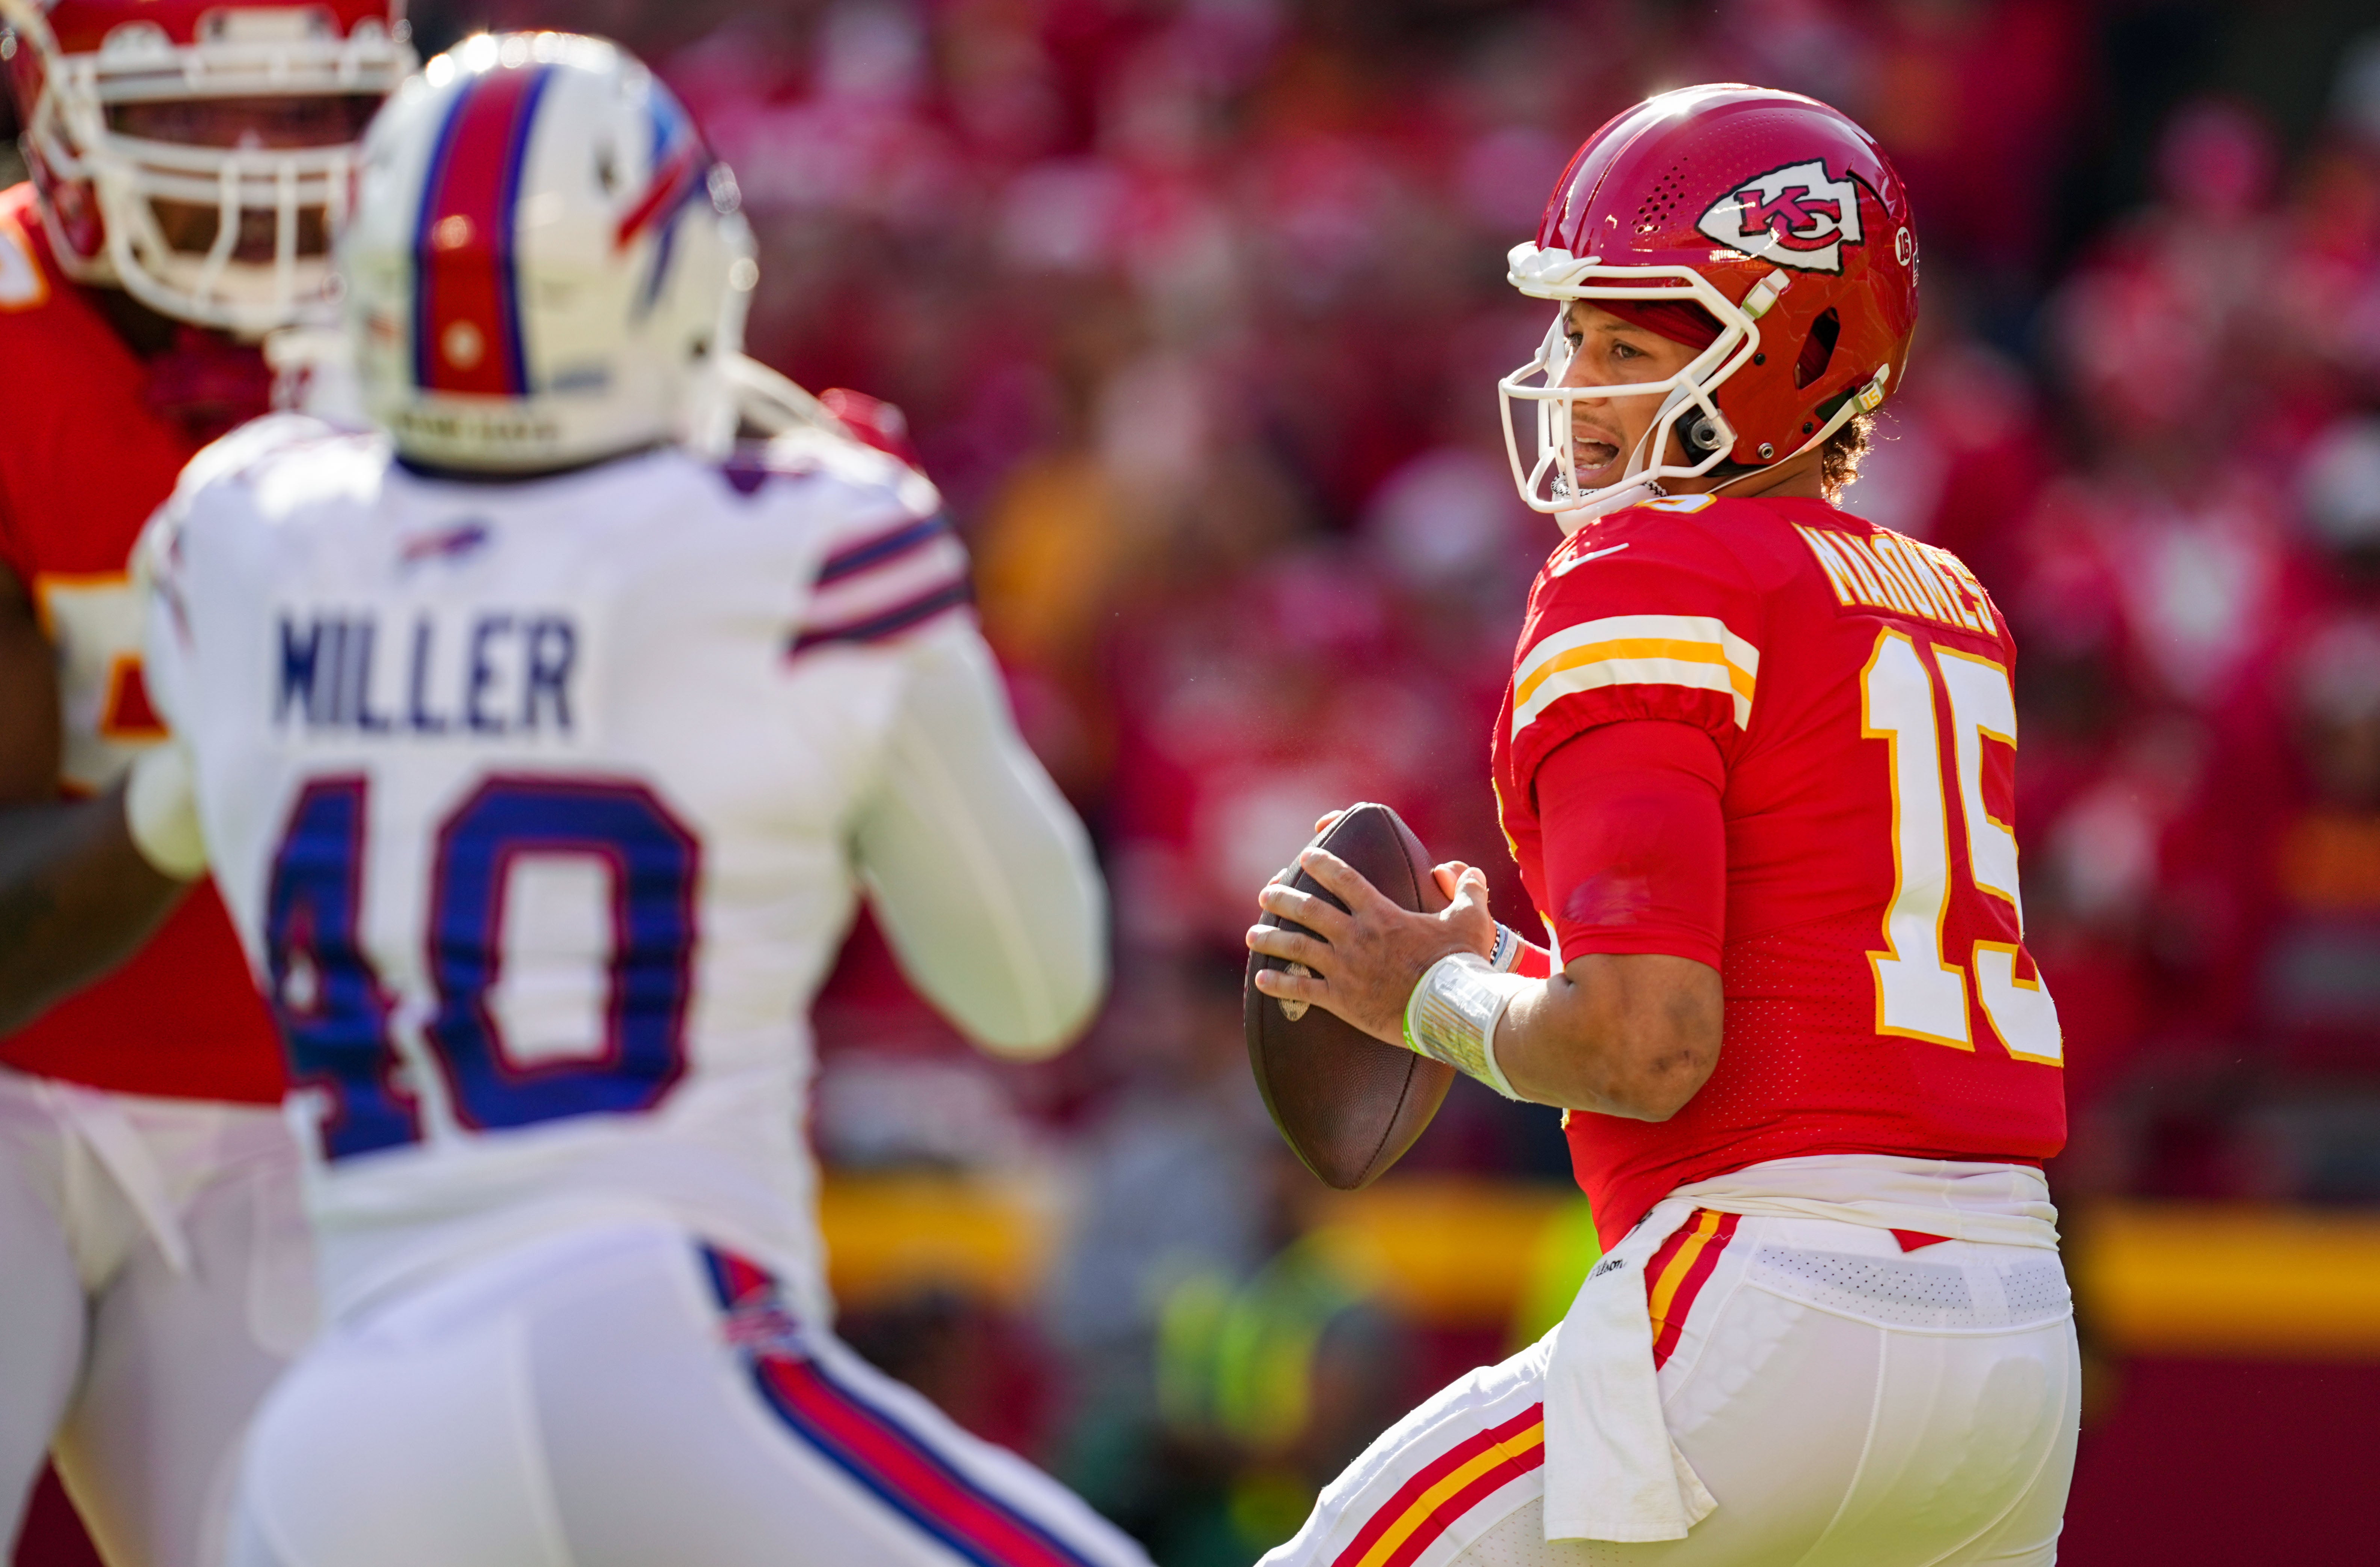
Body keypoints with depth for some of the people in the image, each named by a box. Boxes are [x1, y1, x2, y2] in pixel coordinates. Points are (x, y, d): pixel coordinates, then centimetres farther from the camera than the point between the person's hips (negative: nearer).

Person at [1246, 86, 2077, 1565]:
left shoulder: (1643, 587, -7)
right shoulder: (1952, 608, 18)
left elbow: (1645, 1046, -17)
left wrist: (1436, 997, 1)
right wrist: (1509, 970, 17)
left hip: (1775, 1316, -8)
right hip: (2020, 1333, 8)